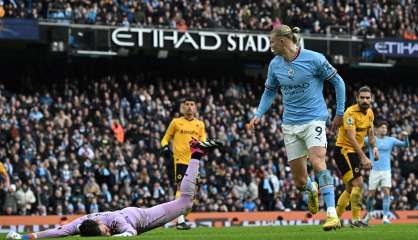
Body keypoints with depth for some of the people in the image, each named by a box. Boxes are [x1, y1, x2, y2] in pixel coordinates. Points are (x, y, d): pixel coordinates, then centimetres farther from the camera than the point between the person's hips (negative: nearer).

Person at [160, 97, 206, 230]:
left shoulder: (200, 124, 13)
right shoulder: (176, 122, 7)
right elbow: (166, 138, 12)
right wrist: (165, 148, -8)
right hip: (180, 159, -4)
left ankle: (181, 217, 22)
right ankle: (180, 221, -20)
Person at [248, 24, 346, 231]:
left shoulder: (314, 59, -10)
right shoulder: (275, 65, 4)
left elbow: (337, 82, 0)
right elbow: (269, 91, 20)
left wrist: (340, 113, 1)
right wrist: (258, 115, 7)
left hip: (314, 119, -4)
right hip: (290, 124, 5)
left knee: (317, 161, -28)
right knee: (300, 181, 4)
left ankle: (332, 214, -30)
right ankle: (312, 190, 43)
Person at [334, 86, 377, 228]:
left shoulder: (370, 112, 6)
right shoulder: (351, 113, -21)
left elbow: (370, 132, 20)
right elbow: (351, 138, -27)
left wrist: (374, 147, 0)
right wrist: (363, 157, -33)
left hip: (355, 152, 9)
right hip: (343, 151, -9)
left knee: (350, 189, 13)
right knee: (358, 183, -17)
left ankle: (335, 218, 23)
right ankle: (355, 220, -13)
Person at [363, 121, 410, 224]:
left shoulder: (391, 140, 6)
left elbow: (405, 145, 3)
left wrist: (405, 137, -17)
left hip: (386, 171, 1)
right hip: (374, 171, -1)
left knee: (387, 193, -13)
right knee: (371, 194, 1)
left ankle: (385, 217, -9)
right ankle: (368, 214, 25)